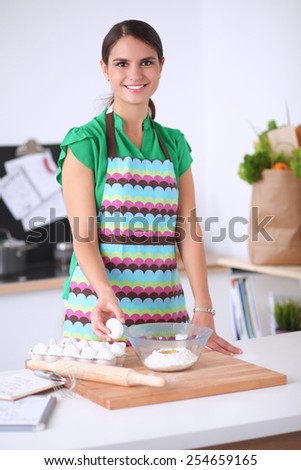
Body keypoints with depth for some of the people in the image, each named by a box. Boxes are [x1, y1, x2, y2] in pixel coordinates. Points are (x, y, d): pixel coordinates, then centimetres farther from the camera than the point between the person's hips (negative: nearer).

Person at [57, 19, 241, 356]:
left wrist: (203, 311, -7)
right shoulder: (85, 143, -4)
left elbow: (188, 233, 4)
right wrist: (106, 294, -29)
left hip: (165, 311, 4)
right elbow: (84, 238, -10)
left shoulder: (174, 145, 10)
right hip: (102, 309, -4)